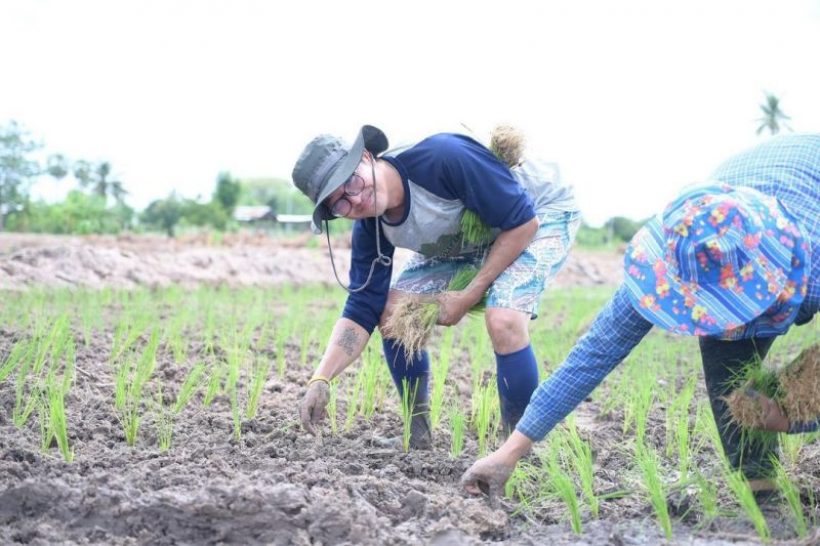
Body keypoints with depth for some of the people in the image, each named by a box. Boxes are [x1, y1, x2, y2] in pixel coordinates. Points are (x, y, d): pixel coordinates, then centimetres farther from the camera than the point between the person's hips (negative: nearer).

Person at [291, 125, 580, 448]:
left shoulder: (444, 158, -38)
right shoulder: (370, 227, -16)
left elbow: (522, 222, -30)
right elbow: (362, 311, -11)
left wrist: (468, 297, -26)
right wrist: (320, 380, -26)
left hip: (540, 213, -7)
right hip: (465, 239, 7)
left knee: (503, 320, -30)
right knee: (393, 312, -5)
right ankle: (418, 431, 13)